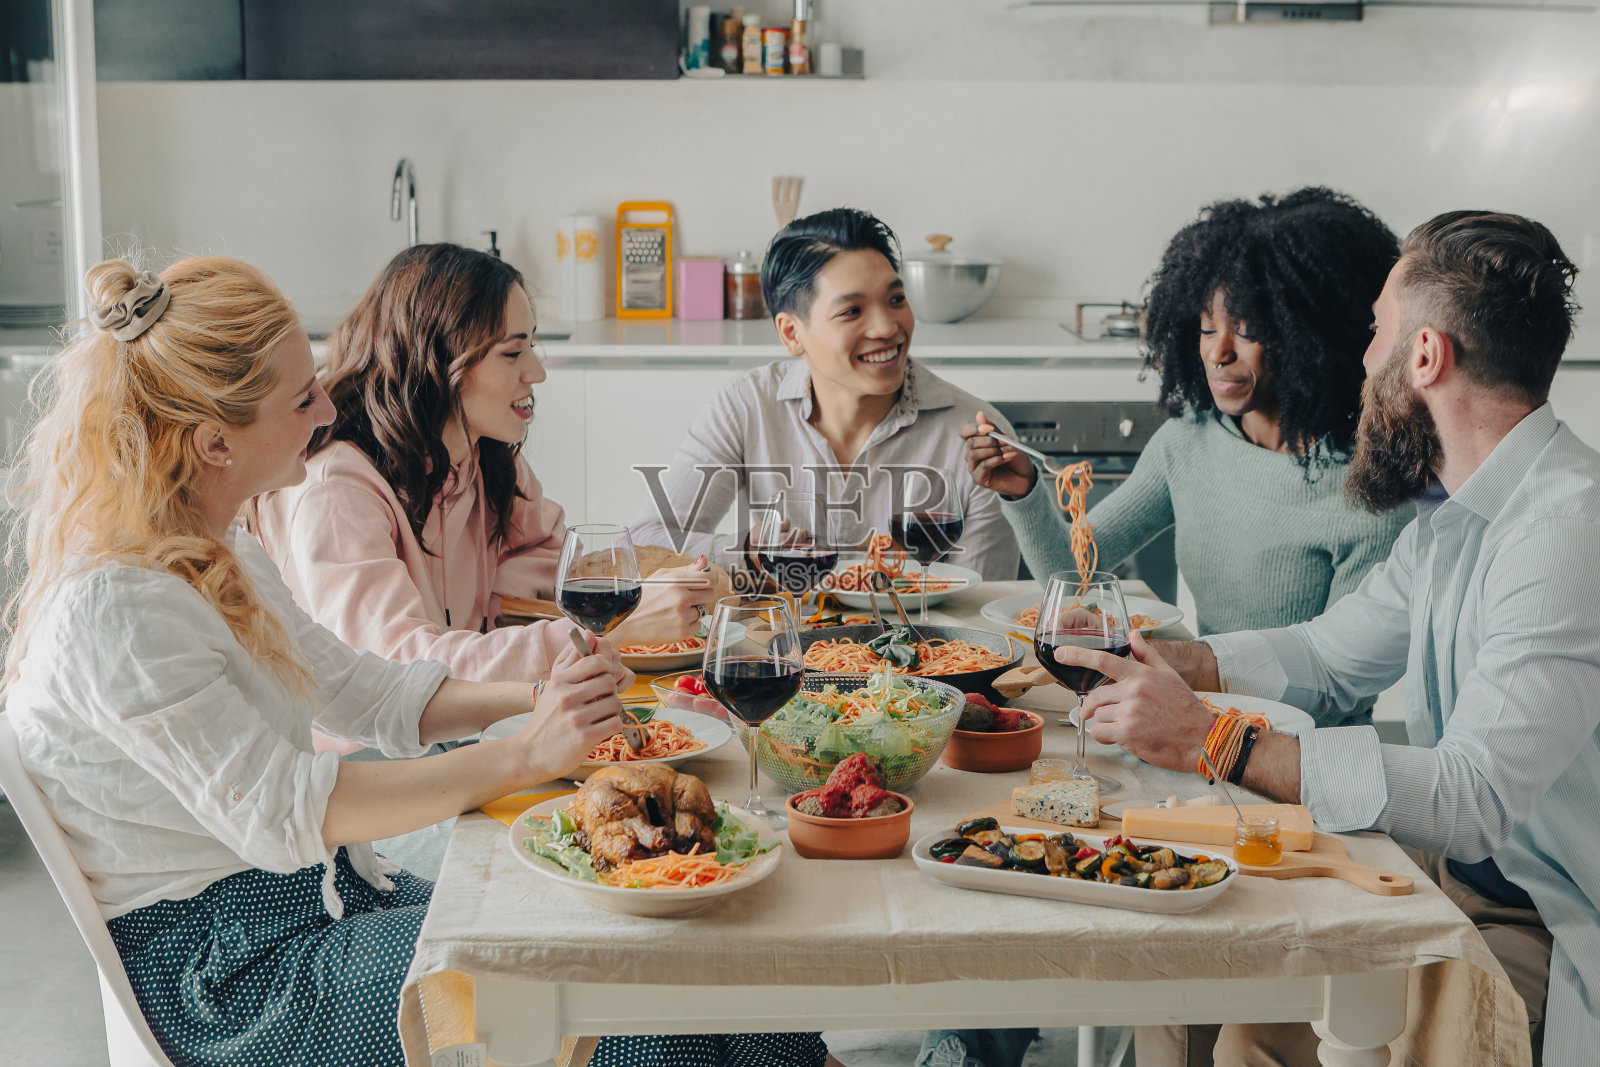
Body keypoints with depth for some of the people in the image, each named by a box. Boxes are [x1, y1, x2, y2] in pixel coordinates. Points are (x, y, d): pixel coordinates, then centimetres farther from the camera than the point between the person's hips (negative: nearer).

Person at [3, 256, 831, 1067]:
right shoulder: (112, 608, -22)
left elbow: (362, 691, 13)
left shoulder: (218, 557, 9)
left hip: (321, 896, 9)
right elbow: (275, 812, -27)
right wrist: (523, 757, -29)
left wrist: (533, 695, -3)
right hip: (224, 973, -9)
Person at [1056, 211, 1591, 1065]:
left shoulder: (1568, 526, -25)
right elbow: (1327, 655, 19)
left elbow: (1473, 798, -32)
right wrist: (1145, 656, 5)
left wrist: (1210, 739, -32)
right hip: (1452, 862, 9)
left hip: (1548, 926, -8)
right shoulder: (1454, 515, 8)